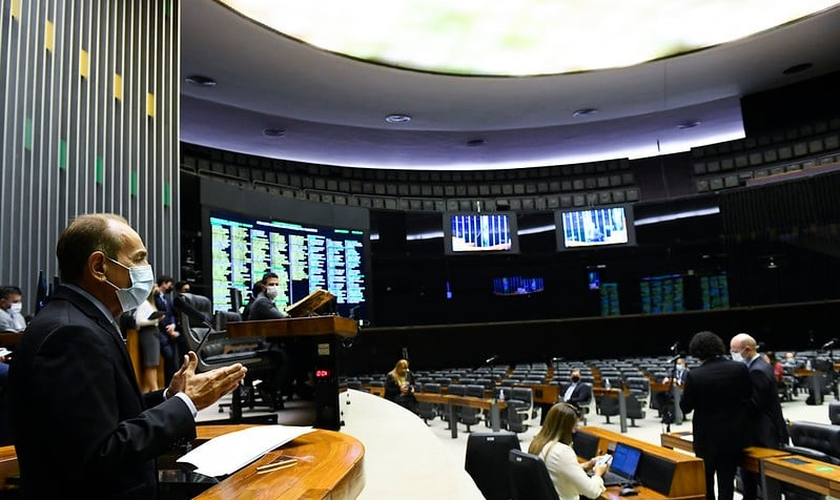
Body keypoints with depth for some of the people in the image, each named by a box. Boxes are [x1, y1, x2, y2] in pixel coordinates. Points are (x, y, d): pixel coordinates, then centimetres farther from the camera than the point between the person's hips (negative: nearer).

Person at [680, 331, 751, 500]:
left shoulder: (694, 375, -19)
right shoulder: (740, 368, -8)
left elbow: (685, 407, -9)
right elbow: (748, 399, 4)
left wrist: (687, 389, 6)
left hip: (708, 436, -3)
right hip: (734, 434, 3)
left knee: (705, 480, 15)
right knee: (727, 480, 11)